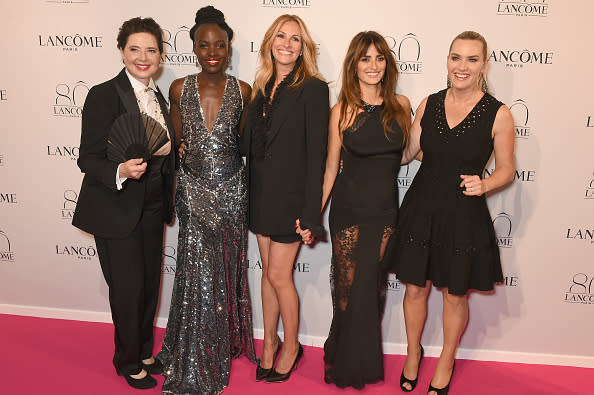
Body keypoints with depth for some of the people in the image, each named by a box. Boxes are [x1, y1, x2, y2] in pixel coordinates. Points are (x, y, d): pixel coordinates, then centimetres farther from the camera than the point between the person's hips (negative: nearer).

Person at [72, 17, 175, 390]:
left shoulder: (158, 97, 9)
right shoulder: (104, 94, -14)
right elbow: (89, 159, -19)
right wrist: (121, 171, -35)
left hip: (152, 208, 7)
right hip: (116, 211, -7)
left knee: (150, 283, 16)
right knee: (128, 289, 3)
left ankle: (144, 352, 36)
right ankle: (128, 362, 27)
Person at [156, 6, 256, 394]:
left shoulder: (242, 91, -1)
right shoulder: (180, 89, 0)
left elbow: (246, 141, 8)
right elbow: (177, 142, 8)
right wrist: (178, 153, -5)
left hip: (231, 190, 0)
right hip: (194, 191, 0)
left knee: (227, 270, 11)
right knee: (196, 272, 2)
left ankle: (224, 344, 33)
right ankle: (194, 362, 22)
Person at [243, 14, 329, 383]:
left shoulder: (313, 89, -9)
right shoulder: (263, 88, 10)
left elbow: (316, 155, -14)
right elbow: (252, 145, 12)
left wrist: (310, 214, -16)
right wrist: (248, 194, 8)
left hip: (290, 196, -6)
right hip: (260, 194, 6)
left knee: (279, 275, 2)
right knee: (269, 271, 16)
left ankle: (291, 346, 25)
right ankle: (270, 340, 33)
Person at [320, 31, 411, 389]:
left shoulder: (401, 105, 2)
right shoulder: (342, 111, -4)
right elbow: (331, 168, 0)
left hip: (386, 209, 2)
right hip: (349, 209, -2)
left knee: (373, 286, 9)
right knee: (348, 287, 6)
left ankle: (364, 360, 31)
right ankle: (347, 363, 29)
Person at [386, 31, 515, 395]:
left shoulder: (498, 114, -9)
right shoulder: (429, 104, 1)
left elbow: (507, 169, 0)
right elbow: (407, 153, 11)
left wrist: (484, 184, -19)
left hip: (464, 216, -2)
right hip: (421, 210, 3)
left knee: (455, 295, 13)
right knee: (416, 289, 13)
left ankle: (446, 363, 39)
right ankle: (414, 353, 40)